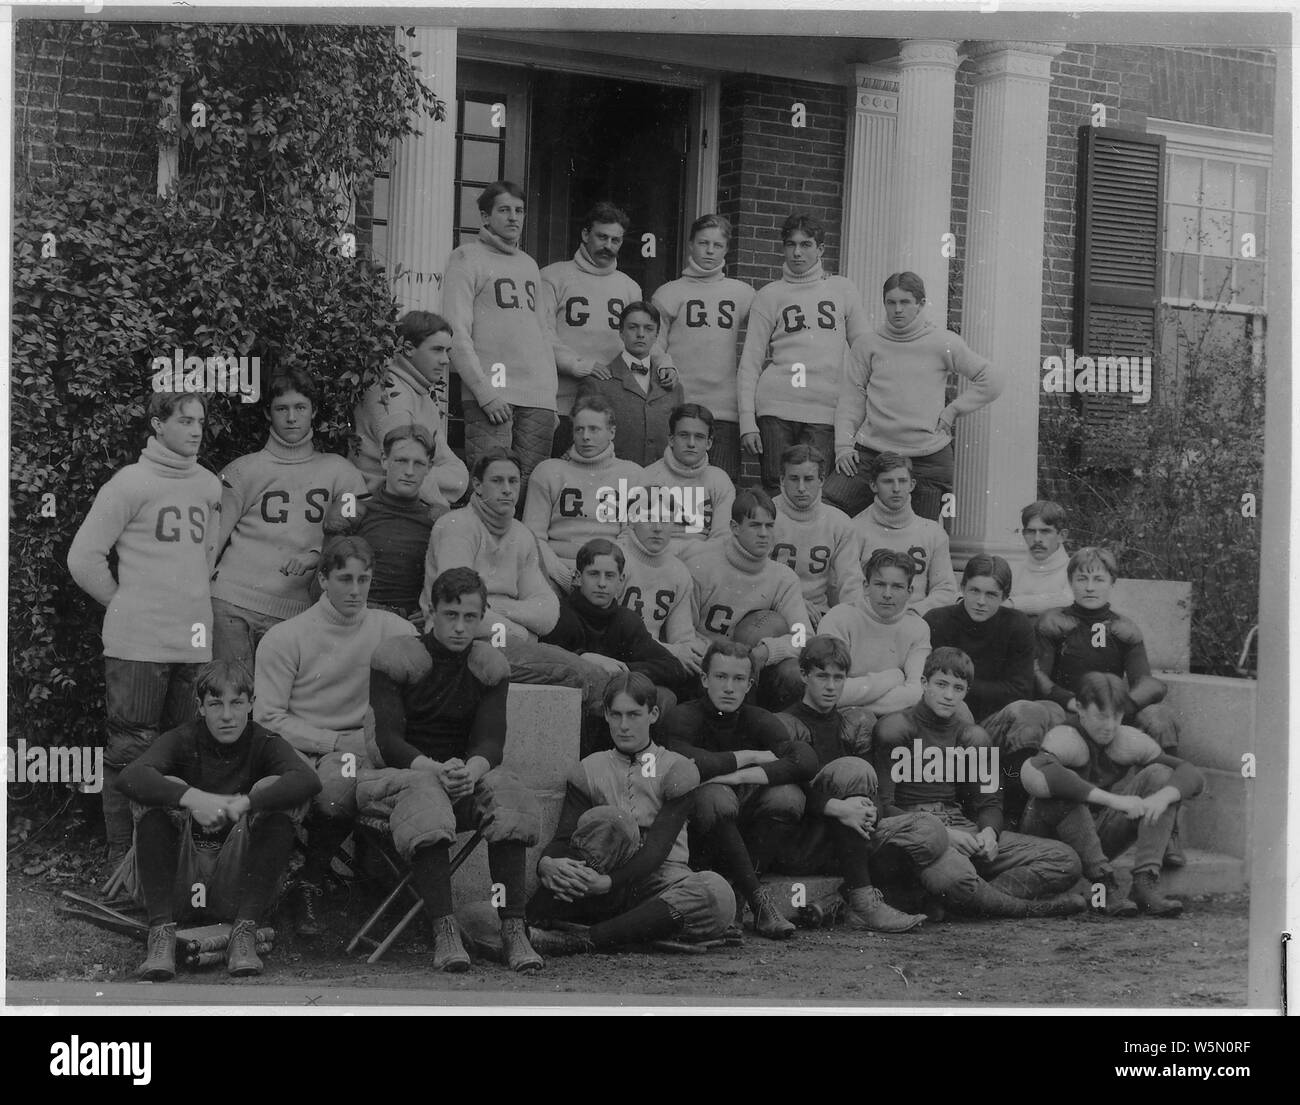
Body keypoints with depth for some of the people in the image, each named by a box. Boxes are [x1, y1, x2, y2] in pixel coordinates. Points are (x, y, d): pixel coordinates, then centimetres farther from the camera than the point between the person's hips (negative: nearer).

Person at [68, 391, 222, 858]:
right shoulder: (130, 484, -6)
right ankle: (123, 854, 3)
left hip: (194, 641, 5)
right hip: (138, 643, -5)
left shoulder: (210, 487, 12)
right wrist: (127, 604, 2)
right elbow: (83, 558, -4)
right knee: (131, 748, -3)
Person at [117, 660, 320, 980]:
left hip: (237, 878, 0)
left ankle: (244, 933, -25)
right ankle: (161, 931, -27)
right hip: (179, 873, 0)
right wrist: (192, 798, -39)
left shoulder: (263, 743, -1)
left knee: (272, 788, -20)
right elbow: (128, 777, -22)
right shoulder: (182, 740, -2)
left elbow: (308, 780, -23)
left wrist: (244, 803, -37)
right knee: (166, 787, -21)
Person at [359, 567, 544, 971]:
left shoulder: (490, 667, 11)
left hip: (465, 777, 3)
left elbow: (491, 741, -1)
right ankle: (444, 932, -45)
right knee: (425, 793, -37)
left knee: (504, 787, -29)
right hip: (403, 774, -3)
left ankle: (514, 929, -35)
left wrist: (472, 769, -26)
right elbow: (388, 739, -10)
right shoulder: (396, 658, 0)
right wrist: (434, 769, -30)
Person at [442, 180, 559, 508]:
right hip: (490, 394, -6)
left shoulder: (529, 264, 22)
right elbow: (457, 334, -7)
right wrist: (486, 393, -15)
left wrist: (551, 393, 13)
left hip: (539, 399, 6)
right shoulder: (467, 258, 1)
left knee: (531, 487, 2)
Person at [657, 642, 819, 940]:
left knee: (788, 797, -23)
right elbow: (690, 764, -31)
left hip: (746, 834, 4)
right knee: (715, 797, -35)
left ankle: (736, 894, -16)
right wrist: (751, 756, -16)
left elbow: (807, 761, -16)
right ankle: (758, 899, -27)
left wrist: (741, 776, -26)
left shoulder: (759, 721, 2)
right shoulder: (681, 718, -8)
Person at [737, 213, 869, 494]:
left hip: (825, 411, 0)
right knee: (775, 491, -4)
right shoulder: (770, 295, 10)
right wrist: (747, 422, -3)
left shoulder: (843, 290, 13)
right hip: (776, 407, 0)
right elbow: (750, 362, 7)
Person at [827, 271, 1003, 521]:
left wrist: (952, 411, -1)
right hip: (872, 451, 1)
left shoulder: (942, 343, 1)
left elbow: (992, 381, 4)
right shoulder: (868, 343, 5)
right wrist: (844, 444, -3)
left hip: (929, 457, -1)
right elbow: (851, 397, 7)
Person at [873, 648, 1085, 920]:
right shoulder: (894, 729, -1)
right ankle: (1033, 907, -14)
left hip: (964, 828, 7)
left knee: (1064, 860, -9)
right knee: (952, 875, -42)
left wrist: (989, 831, -7)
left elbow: (988, 801, 19)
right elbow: (882, 806, -8)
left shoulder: (972, 737, 18)